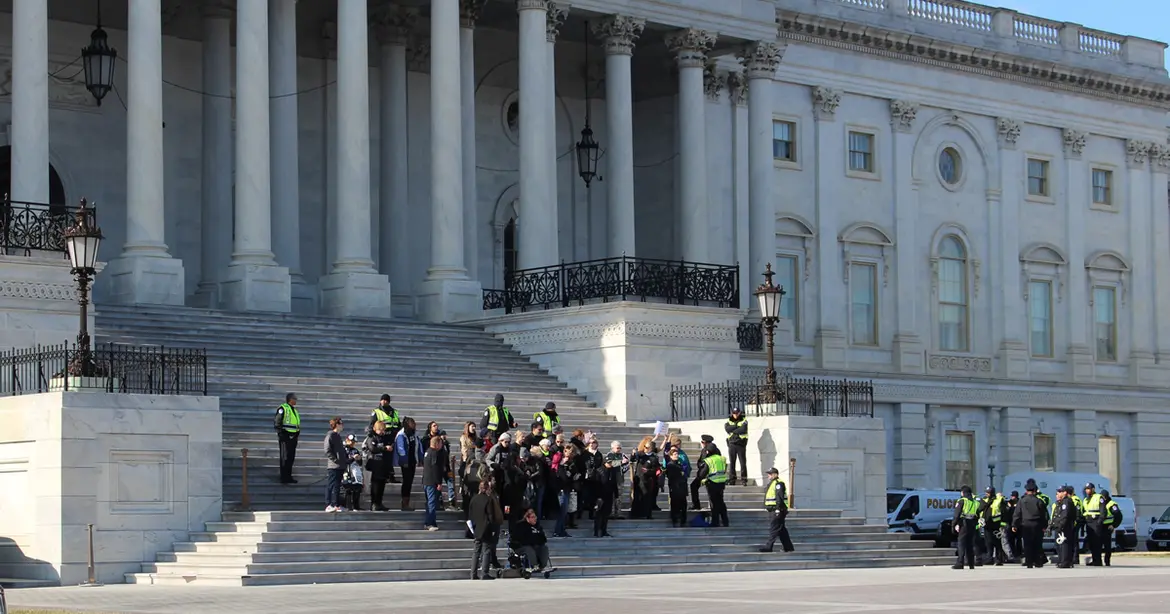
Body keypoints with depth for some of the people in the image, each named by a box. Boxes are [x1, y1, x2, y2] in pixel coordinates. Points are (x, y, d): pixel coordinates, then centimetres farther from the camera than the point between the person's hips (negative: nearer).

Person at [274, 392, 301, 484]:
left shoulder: (294, 410, 17)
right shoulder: (283, 409, -10)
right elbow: (277, 422, -14)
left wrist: (298, 434, 19)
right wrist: (280, 433, -18)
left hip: (293, 438, 9)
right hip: (285, 437, -9)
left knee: (291, 458, 12)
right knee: (285, 458, -5)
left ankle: (288, 477, 20)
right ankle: (284, 478, -2)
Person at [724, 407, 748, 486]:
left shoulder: (744, 421, 3)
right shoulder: (729, 421, 11)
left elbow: (743, 430, -15)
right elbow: (727, 429, -9)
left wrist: (733, 431, -9)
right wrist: (737, 426, -11)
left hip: (741, 443, -2)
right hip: (731, 444, 2)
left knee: (743, 463, -3)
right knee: (731, 463, 2)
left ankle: (743, 479, 0)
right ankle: (731, 480, 6)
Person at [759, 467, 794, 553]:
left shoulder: (778, 484, -13)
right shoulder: (771, 483, 20)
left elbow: (780, 497, -22)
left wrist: (778, 509, -27)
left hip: (778, 510, -11)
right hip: (774, 510, 11)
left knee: (774, 529, -10)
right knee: (782, 530, 12)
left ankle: (768, 547, -12)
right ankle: (788, 547, 16)